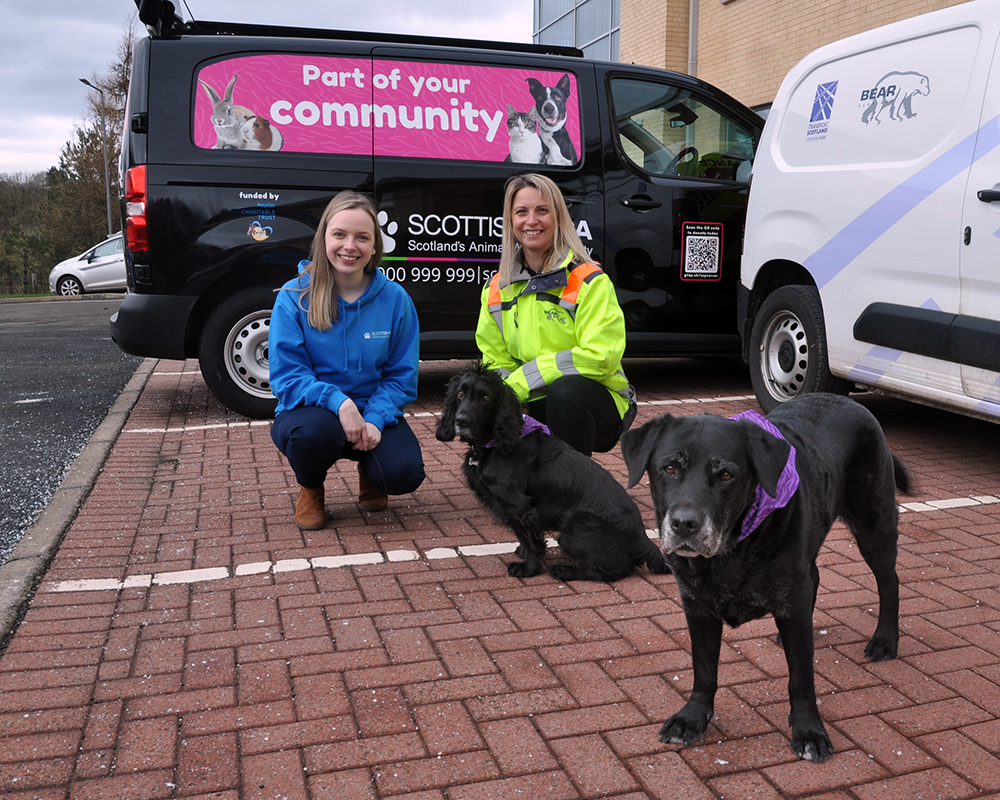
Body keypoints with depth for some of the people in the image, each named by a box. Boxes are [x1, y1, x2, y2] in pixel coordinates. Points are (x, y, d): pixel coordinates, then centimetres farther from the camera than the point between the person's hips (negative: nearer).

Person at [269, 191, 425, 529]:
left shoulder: (395, 298, -5)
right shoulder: (294, 297, -9)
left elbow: (401, 375, -2)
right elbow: (287, 377, -12)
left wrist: (374, 420, -20)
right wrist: (339, 402, -29)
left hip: (374, 413, 1)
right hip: (310, 409, -1)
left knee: (405, 473, -25)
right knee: (315, 430, -37)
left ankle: (369, 472, 15)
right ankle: (310, 488, 1)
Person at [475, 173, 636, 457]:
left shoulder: (589, 281, -11)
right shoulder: (496, 289, 6)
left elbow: (600, 356, -20)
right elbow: (496, 361, 8)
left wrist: (523, 380, -22)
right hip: (534, 408, 5)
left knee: (564, 390, -36)